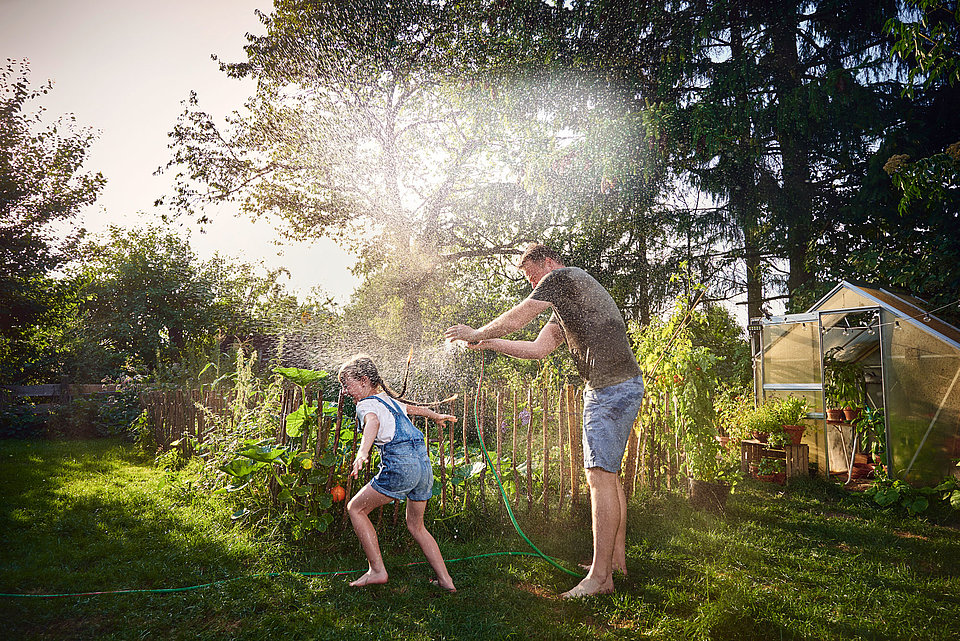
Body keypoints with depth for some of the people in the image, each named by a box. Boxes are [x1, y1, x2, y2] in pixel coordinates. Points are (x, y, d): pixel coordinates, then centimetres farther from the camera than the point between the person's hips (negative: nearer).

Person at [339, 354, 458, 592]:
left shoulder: (366, 404, -1)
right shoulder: (390, 400, 23)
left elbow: (373, 422, -26)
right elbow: (415, 408, 42)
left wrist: (363, 452, -44)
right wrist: (437, 416, 63)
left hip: (400, 465, -8)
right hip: (424, 464, 8)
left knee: (355, 508, 9)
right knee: (416, 526, 22)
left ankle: (377, 571, 7)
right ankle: (445, 580, 21)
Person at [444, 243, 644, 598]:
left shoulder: (563, 277, -5)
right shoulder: (565, 305, 26)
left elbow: (514, 319, -5)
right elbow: (538, 348, 20)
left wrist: (477, 333, 10)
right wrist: (490, 343, 16)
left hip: (613, 388, -11)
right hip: (612, 389, 11)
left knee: (600, 476, -11)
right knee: (607, 474, 14)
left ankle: (600, 576, -8)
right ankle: (616, 558, 22)